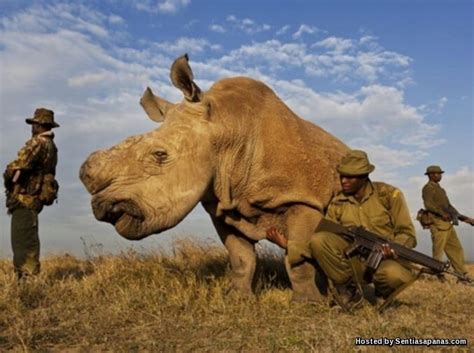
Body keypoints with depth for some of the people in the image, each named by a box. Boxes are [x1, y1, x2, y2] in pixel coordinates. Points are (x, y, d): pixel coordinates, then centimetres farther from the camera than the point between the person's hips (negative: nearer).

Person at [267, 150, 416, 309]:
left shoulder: (389, 194, -2)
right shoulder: (337, 203, 4)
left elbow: (407, 233, -2)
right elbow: (323, 245, 3)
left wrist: (393, 249, -24)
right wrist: (288, 245, -9)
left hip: (386, 261, -2)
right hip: (355, 263, 2)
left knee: (394, 275, -38)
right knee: (318, 239, -22)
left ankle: (383, 292, 1)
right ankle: (348, 289, -4)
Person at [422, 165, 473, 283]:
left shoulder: (440, 189, 25)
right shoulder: (428, 188, -3)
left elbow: (449, 207, 27)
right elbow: (428, 204, -19)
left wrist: (464, 218, 20)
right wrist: (442, 213, -28)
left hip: (447, 223, 9)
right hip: (438, 224, -9)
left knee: (456, 249, 6)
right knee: (438, 251, -6)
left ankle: (462, 276, 7)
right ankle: (438, 275, -1)